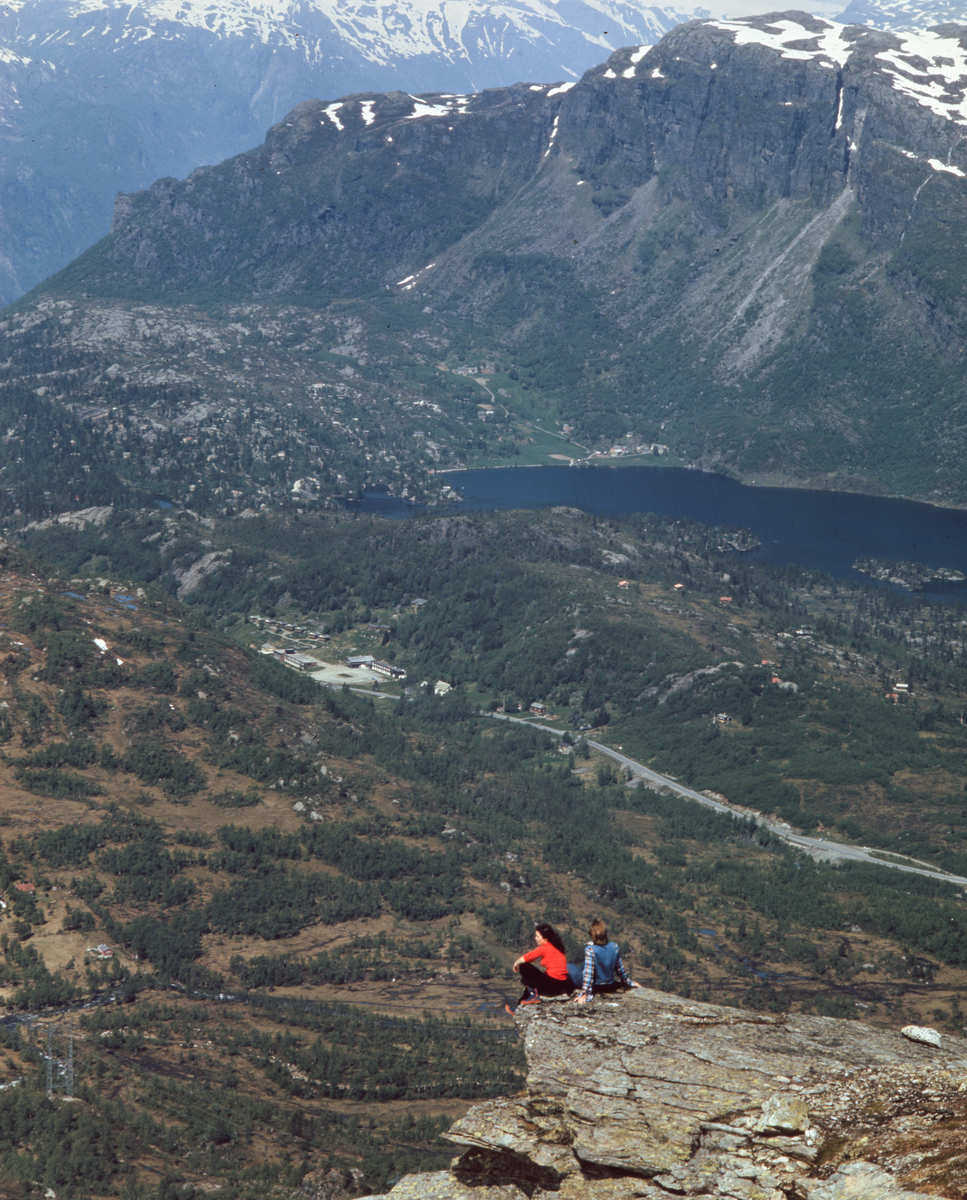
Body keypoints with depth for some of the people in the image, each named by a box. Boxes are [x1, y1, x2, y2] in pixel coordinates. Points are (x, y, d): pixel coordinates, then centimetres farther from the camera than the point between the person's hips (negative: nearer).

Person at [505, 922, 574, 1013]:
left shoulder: (544, 948, -14)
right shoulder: (556, 946, 11)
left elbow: (526, 958, -9)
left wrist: (516, 963, 9)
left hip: (553, 985, -9)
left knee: (524, 967, -2)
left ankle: (534, 996, 0)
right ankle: (518, 1009, 34)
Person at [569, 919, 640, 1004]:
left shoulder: (590, 949, -26)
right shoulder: (613, 947, -11)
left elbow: (588, 972, -27)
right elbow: (620, 968, 0)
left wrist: (584, 993, -24)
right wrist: (630, 982, 15)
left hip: (594, 986, -5)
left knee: (568, 966, 13)